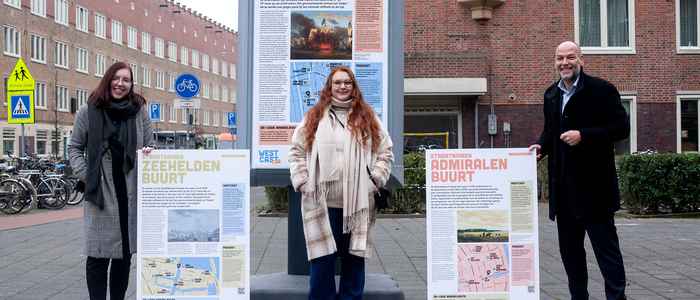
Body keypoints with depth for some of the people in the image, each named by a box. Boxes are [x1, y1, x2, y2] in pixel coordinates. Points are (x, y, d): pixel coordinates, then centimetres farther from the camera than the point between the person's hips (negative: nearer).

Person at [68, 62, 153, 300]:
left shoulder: (139, 110, 6)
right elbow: (75, 148, 8)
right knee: (98, 255, -1)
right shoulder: (89, 111, 2)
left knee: (125, 253, 11)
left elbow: (149, 145, 13)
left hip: (132, 193, 2)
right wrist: (86, 175, -4)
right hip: (100, 193, -2)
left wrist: (148, 154, -10)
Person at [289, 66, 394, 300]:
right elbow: (297, 152, 10)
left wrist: (375, 179, 1)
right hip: (322, 203, -1)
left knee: (354, 258, 7)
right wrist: (302, 182, 0)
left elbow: (385, 152, 13)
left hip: (357, 203, 1)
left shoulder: (368, 118, 11)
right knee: (322, 259, 1)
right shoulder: (314, 117, 10)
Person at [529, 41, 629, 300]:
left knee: (606, 247, -2)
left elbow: (621, 128, -11)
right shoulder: (551, 94, 13)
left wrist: (583, 135, -20)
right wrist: (542, 146, 2)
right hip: (564, 187, 7)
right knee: (569, 248, 14)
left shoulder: (601, 89, -6)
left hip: (594, 186, -7)